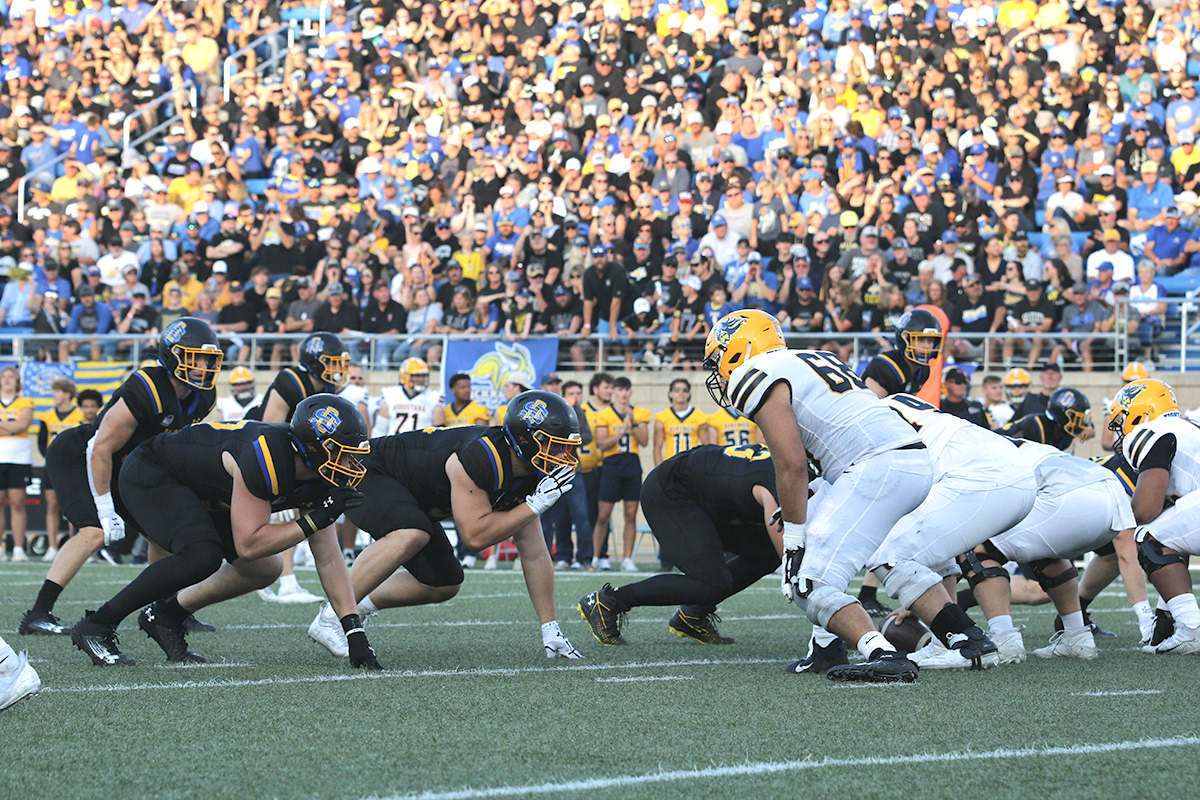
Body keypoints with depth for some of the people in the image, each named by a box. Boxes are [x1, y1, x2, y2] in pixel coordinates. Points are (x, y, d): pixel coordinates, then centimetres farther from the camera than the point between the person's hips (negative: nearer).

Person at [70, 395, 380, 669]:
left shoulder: (320, 480, -11)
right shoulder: (265, 457, -37)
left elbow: (329, 560, -5)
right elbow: (248, 544, -34)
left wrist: (354, 630, -11)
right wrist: (316, 519, -33)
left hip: (201, 493, 9)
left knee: (266, 569, 2)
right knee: (202, 555, -32)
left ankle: (166, 615, 16)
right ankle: (95, 626, -19)